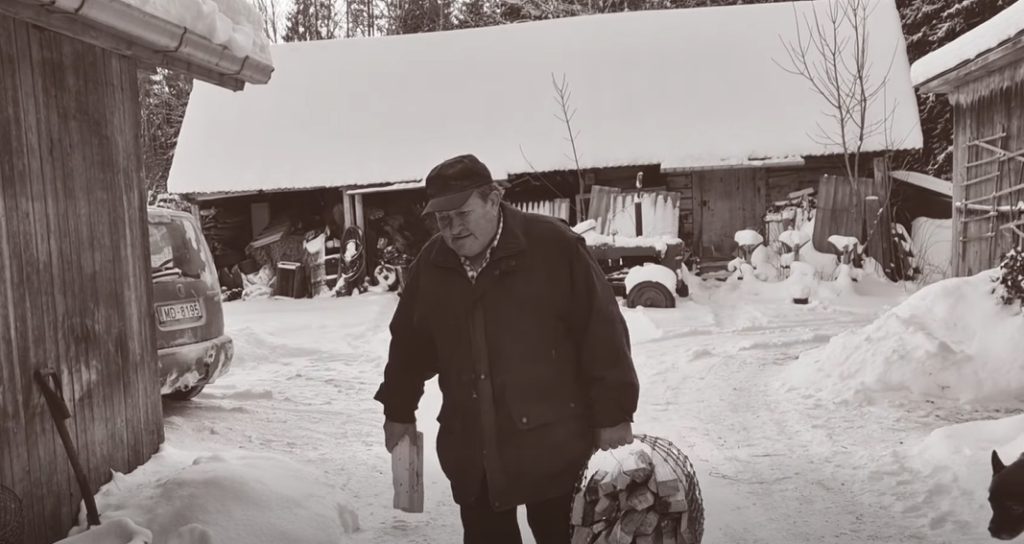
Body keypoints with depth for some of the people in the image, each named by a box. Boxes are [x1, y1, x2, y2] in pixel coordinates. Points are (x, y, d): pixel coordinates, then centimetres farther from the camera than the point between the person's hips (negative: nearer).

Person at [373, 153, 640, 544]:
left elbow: (602, 332, -11)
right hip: (471, 449, 5)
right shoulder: (431, 264, 4)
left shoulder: (554, 245, -13)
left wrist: (613, 414, -10)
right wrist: (399, 410, 20)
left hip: (552, 443, -4)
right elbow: (409, 343, 17)